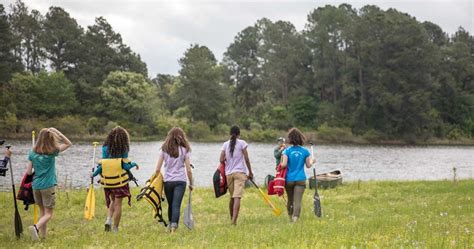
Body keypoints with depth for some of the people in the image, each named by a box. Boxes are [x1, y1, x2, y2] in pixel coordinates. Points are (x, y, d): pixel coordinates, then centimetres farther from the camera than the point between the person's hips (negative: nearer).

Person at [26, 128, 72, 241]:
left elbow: (28, 172, 1)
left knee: (42, 210, 18)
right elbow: (68, 143, 2)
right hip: (48, 186, -4)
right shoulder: (52, 152, -8)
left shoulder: (32, 153, 0)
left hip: (36, 186, 4)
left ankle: (43, 235, 17)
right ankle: (36, 227, -26)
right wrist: (57, 132, -4)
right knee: (48, 213, 0)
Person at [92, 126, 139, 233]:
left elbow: (101, 165, -3)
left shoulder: (105, 148, -1)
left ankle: (108, 219, -1)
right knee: (118, 204, 5)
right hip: (120, 181, -3)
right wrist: (134, 164, 11)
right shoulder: (123, 149, -8)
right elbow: (126, 166, -9)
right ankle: (115, 228, 7)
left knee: (112, 201, 21)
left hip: (108, 181, 3)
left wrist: (94, 174, 12)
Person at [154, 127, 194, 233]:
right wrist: (191, 183, 9)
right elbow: (188, 170, -2)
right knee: (176, 205, -8)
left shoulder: (164, 149, 4)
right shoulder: (184, 150, 1)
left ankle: (171, 226, 25)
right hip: (180, 181, -2)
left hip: (167, 181, 2)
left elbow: (157, 169, 1)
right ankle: (174, 225, -23)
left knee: (170, 205, 16)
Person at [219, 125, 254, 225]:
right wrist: (250, 172, 6)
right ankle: (234, 220, -22)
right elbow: (246, 159, -4)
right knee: (237, 197, -11)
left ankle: (232, 219, 24)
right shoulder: (242, 143, -3)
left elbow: (221, 160, 2)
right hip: (240, 172, -4)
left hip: (229, 173, 4)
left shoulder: (225, 144, 7)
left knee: (232, 197, 16)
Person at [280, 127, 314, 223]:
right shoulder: (305, 151, -1)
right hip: (300, 179, -1)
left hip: (289, 179, 1)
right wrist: (312, 161, 24)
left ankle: (290, 217, 32)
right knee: (298, 201, -8)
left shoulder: (287, 151, -5)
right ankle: (295, 217, -27)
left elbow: (284, 164, -13)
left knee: (290, 200, 18)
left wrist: (281, 164, 9)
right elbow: (308, 165, 3)